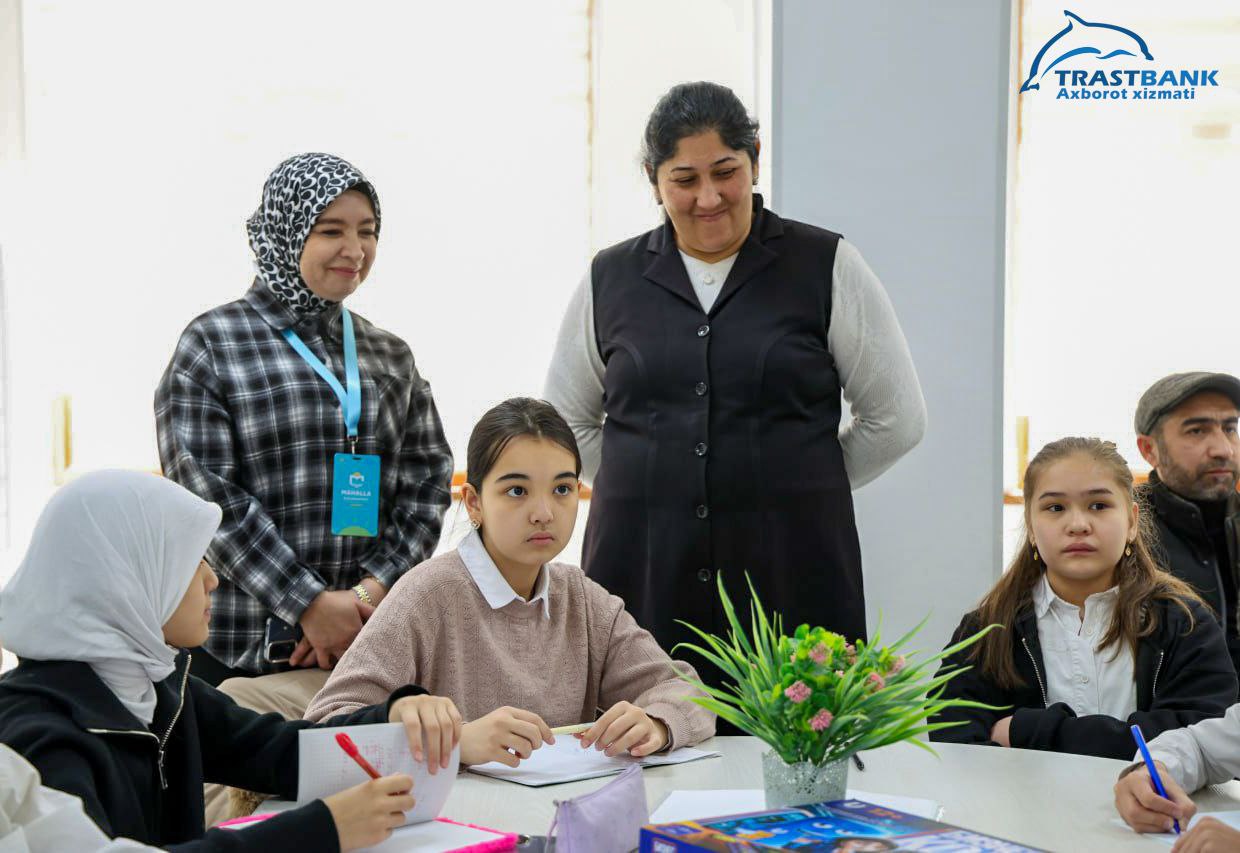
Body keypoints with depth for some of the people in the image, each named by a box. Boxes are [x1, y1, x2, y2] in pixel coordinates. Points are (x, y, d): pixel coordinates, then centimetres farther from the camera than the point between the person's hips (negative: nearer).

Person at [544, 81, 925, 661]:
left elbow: (897, 418, 7)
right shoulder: (609, 280, 10)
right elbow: (567, 422, 20)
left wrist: (795, 488, 7)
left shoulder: (827, 267, 4)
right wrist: (657, 487, 11)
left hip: (793, 574, -1)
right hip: (643, 573, 2)